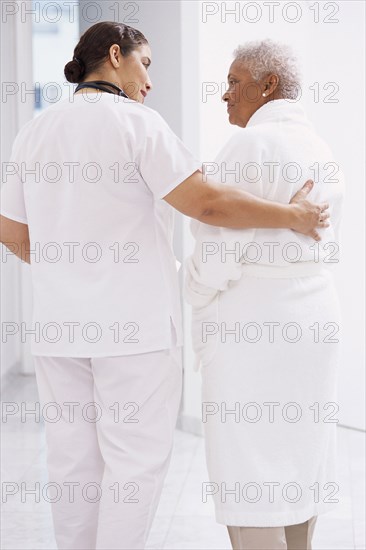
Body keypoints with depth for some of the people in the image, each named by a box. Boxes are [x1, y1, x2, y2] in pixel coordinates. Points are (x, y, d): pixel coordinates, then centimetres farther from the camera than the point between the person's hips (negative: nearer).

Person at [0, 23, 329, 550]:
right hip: (133, 324, -6)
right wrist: (295, 215, -5)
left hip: (59, 324, 6)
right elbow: (208, 202, -16)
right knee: (137, 459, 3)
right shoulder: (134, 121, -9)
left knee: (74, 460, 13)